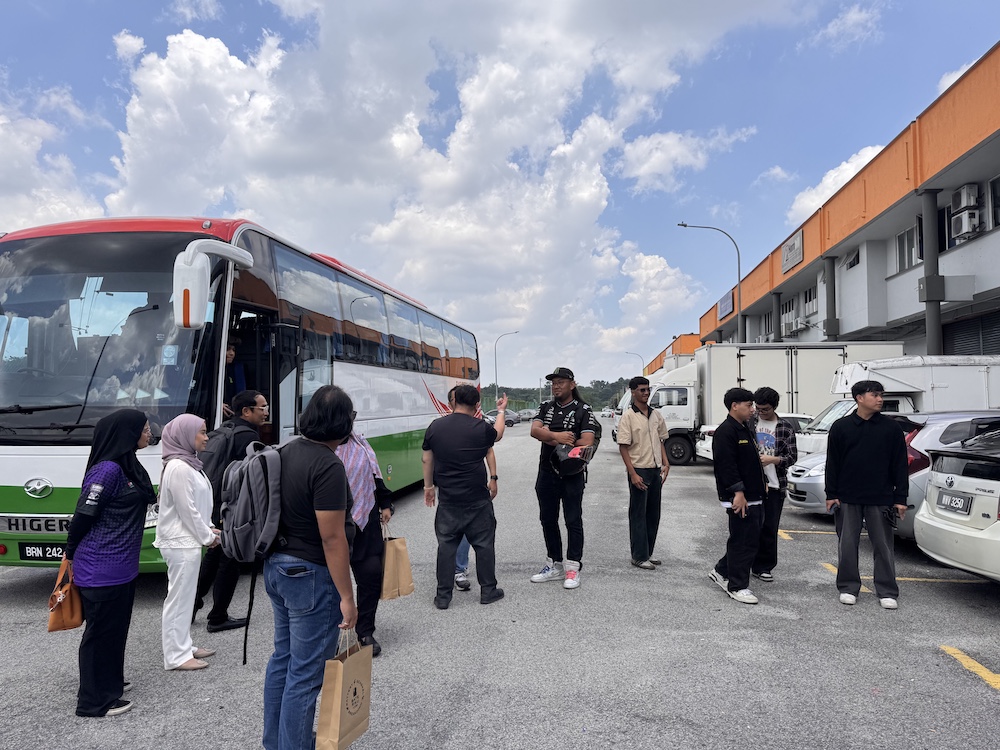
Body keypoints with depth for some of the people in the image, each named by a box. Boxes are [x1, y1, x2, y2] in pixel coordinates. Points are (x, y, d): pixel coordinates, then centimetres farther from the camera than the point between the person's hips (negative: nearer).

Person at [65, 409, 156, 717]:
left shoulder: (129, 466, 7)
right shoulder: (107, 470, -21)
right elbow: (83, 515, -16)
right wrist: (72, 556, -4)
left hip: (121, 566, 9)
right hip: (102, 570, -9)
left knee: (116, 628, 20)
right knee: (101, 631, 4)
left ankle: (109, 682, 36)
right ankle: (94, 701, 17)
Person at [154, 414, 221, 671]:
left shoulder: (188, 464, 12)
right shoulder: (179, 467, -19)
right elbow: (187, 510, -19)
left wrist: (208, 528, 9)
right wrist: (207, 537, -10)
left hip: (187, 541, 10)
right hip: (181, 543, -10)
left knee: (184, 597, 16)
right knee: (179, 597, -2)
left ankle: (184, 646, 26)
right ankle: (176, 656, 7)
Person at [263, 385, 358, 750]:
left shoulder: (286, 452, 4)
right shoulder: (328, 466, -23)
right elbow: (332, 537, -23)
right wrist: (346, 596, -18)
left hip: (277, 566, 9)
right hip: (311, 576, -9)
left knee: (283, 658, 21)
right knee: (306, 673, 3)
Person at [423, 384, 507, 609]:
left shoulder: (435, 427, -1)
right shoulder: (481, 428, -10)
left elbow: (427, 459, 7)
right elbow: (497, 434, 14)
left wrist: (428, 486, 19)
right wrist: (501, 411, 29)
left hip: (447, 500, 3)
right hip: (477, 500, -2)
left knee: (446, 545, 10)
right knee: (484, 544, 11)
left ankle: (443, 595, 15)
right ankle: (488, 590, 21)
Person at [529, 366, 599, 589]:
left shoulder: (583, 411, -6)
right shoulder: (546, 407, 8)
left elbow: (586, 442, -18)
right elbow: (534, 431, -7)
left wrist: (548, 439, -12)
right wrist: (557, 437, -24)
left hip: (572, 474, -5)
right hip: (546, 473, 5)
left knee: (573, 521, 1)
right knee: (548, 520, 12)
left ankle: (572, 569, 8)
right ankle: (554, 566, 25)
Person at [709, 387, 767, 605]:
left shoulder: (745, 430, 18)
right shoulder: (725, 432, -14)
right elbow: (726, 465, -22)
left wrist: (761, 484, 19)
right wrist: (739, 492, -24)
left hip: (754, 497, 10)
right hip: (739, 499, -10)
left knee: (749, 539, 16)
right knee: (743, 541, -5)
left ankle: (721, 571, 30)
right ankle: (737, 586, 5)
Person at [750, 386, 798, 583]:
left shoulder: (786, 427, 4)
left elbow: (792, 456, 1)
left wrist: (772, 459, -16)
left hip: (774, 484, 0)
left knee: (769, 527, 4)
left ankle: (763, 567, 15)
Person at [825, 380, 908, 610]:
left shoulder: (891, 428, 2)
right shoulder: (841, 427, 1)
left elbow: (899, 466, 3)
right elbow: (832, 463, 3)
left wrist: (900, 498, -1)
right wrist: (831, 494, -1)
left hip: (881, 499, 0)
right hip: (848, 498, 0)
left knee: (883, 546, 5)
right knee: (847, 545, 6)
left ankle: (887, 592, 16)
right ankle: (848, 588, 19)